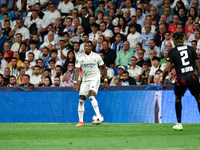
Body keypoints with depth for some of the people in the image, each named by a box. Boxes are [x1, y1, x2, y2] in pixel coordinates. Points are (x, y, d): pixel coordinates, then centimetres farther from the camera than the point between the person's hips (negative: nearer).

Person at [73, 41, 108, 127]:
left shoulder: (96, 56, -1)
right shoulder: (80, 58, 2)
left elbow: (103, 68, 9)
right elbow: (77, 70, -3)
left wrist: (106, 81, 7)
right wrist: (75, 83, -13)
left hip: (95, 78, -3)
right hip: (85, 80, 3)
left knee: (91, 95, -26)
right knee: (81, 99, -2)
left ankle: (98, 115, -27)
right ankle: (81, 121, 5)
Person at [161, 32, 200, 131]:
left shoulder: (172, 52, -2)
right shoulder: (190, 49, 6)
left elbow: (167, 69, -7)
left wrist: (162, 79, 8)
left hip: (181, 79, -1)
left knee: (177, 99, 21)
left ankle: (179, 124, 19)